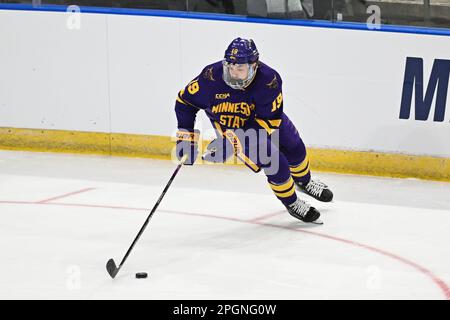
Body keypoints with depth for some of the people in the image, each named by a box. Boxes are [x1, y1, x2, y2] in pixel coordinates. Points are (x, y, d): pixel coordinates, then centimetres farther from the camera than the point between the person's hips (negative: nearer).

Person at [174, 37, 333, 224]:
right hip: (229, 124, -2)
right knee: (274, 161, -15)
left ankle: (304, 182, 53)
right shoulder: (211, 77, -33)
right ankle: (291, 204, 9)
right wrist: (186, 136, -21)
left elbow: (269, 120, -31)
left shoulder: (269, 80, -35)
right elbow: (185, 100, -18)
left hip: (263, 116, 2)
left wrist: (234, 142, -37)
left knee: (294, 147, 18)